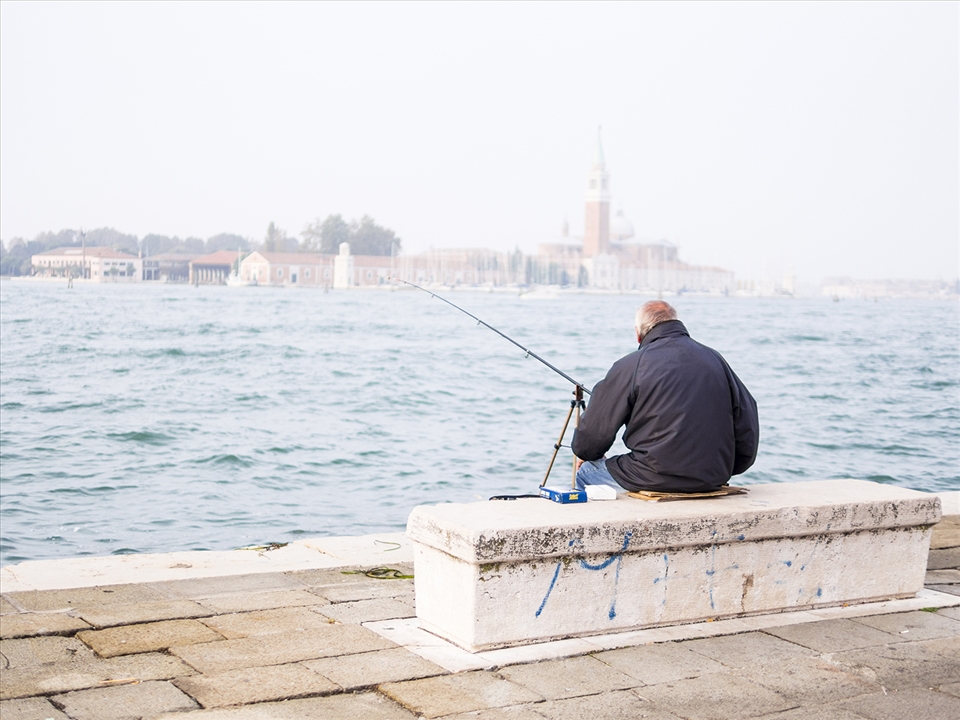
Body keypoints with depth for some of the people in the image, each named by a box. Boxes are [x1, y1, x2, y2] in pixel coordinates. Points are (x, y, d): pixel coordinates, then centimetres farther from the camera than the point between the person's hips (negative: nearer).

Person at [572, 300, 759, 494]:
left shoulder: (630, 366, -6)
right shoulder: (715, 360, 8)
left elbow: (594, 429, 0)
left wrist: (585, 454, 22)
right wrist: (723, 470, 23)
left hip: (655, 480, -6)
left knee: (586, 473, 18)